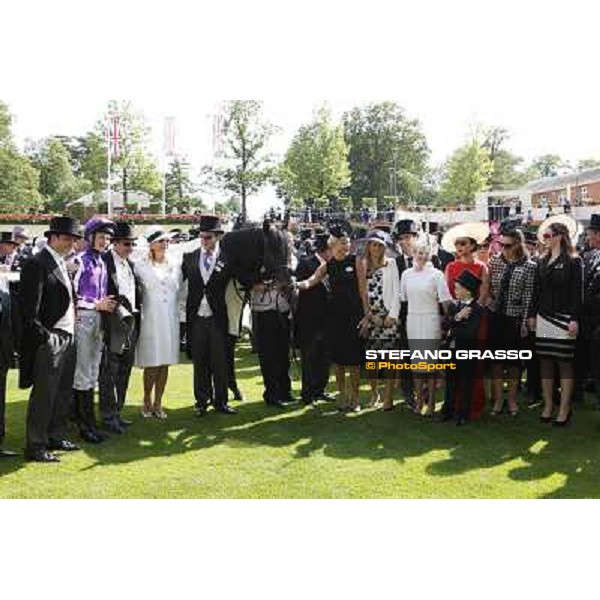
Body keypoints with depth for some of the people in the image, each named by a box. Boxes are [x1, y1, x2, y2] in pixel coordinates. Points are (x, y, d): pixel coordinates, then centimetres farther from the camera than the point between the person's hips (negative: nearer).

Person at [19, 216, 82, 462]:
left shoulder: (63, 264, 15)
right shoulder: (37, 264, -13)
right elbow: (29, 309, -17)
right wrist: (43, 336, -18)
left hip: (67, 338, 9)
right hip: (49, 339, -9)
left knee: (63, 393, 17)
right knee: (43, 396, -1)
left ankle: (56, 437, 30)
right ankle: (35, 446, 8)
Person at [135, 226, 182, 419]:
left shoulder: (175, 264, 9)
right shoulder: (141, 265, -3)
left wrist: (180, 315, 10)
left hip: (171, 319, 4)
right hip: (150, 319, -4)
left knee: (165, 363, 6)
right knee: (151, 363, -4)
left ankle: (158, 403, 16)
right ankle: (147, 401, 15)